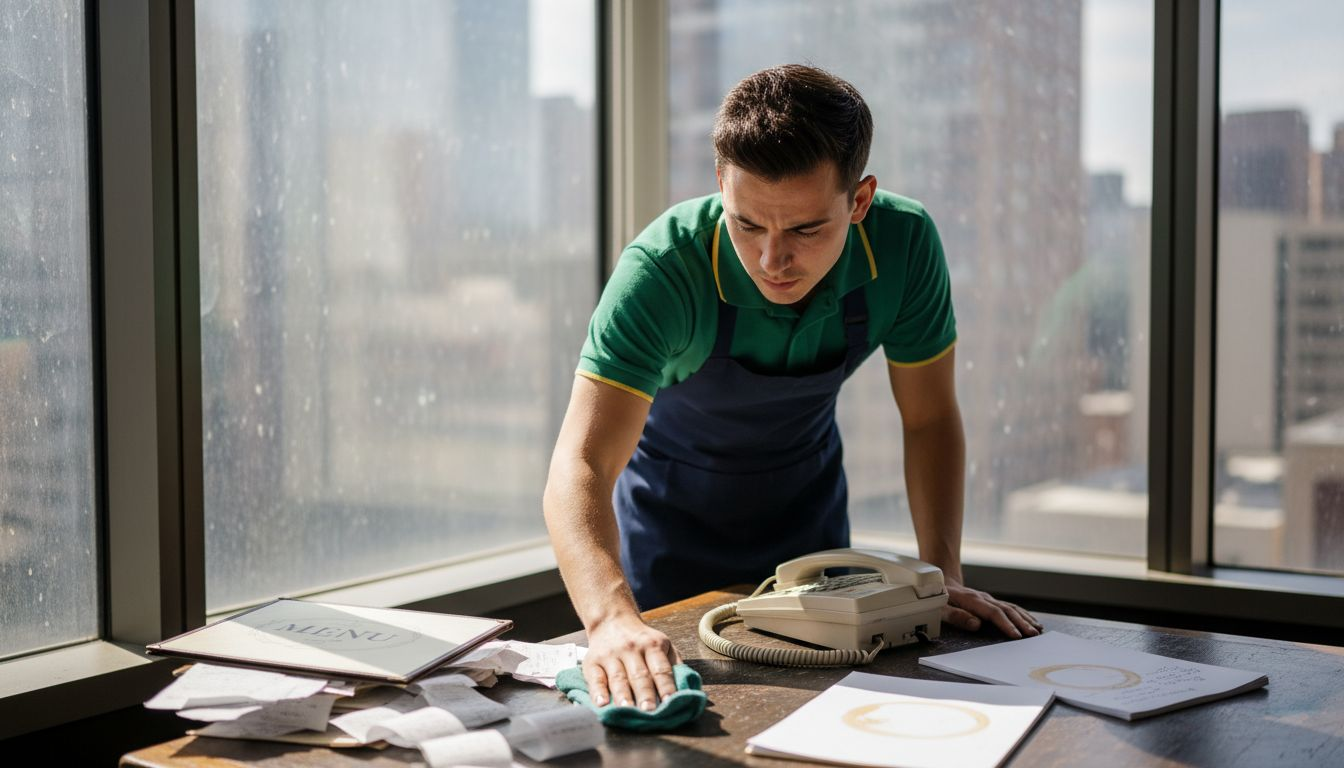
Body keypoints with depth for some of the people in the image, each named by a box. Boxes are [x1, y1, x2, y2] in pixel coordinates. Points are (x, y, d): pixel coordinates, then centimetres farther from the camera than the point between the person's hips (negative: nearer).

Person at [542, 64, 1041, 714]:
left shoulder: (904, 245, -27)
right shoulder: (663, 269, -36)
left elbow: (929, 420, -13)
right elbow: (580, 466, -44)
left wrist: (942, 576, -22)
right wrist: (613, 618, -60)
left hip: (808, 508, 3)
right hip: (673, 511, -2)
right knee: (653, 692, 9)